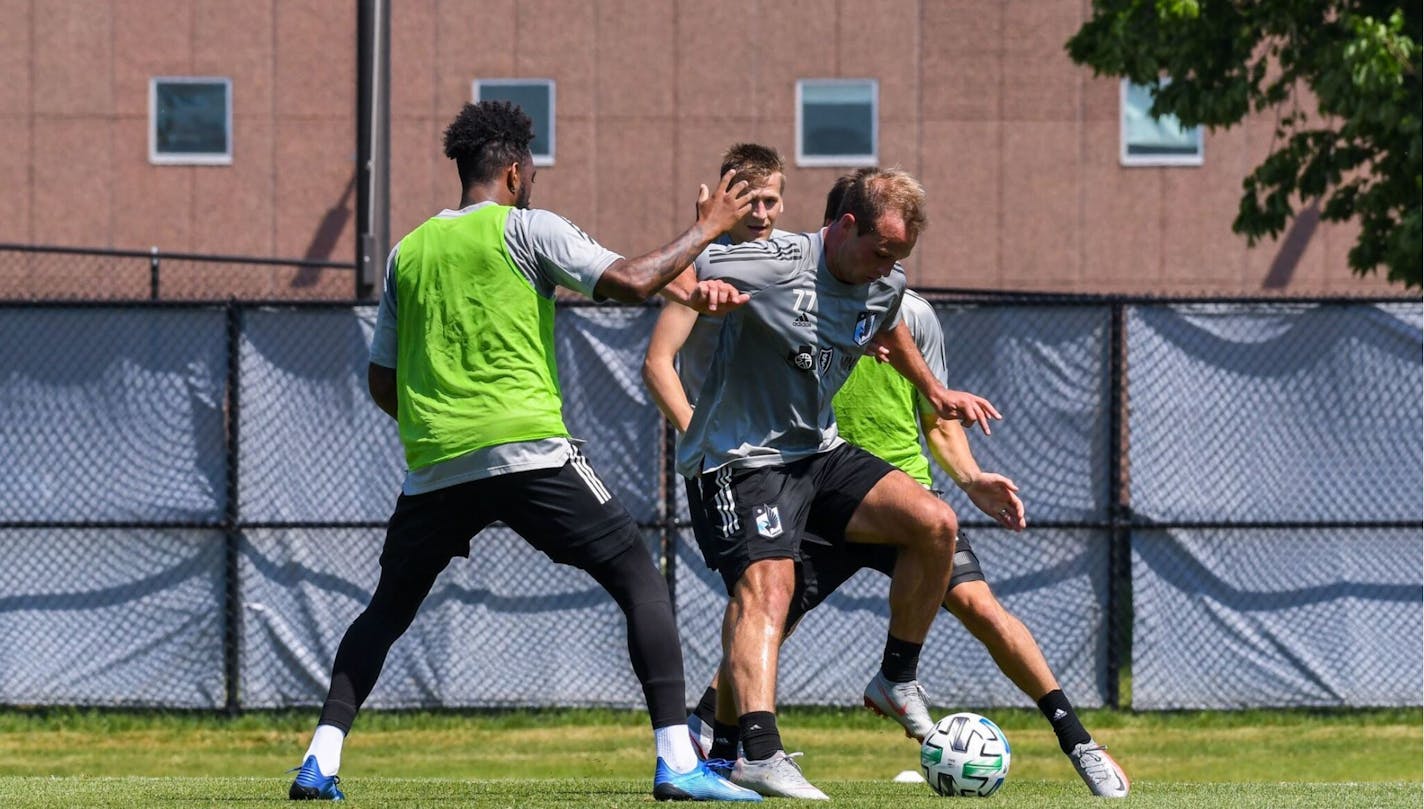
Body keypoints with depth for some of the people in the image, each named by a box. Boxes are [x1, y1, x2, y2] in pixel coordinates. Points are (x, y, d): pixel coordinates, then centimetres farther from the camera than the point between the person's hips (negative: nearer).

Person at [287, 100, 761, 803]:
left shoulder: (408, 252, 17)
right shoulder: (525, 228, 1)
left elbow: (381, 382, 19)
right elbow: (632, 281, -8)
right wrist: (704, 230, 5)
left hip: (434, 466, 5)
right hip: (527, 449, -5)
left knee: (388, 609, 20)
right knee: (641, 582, 2)